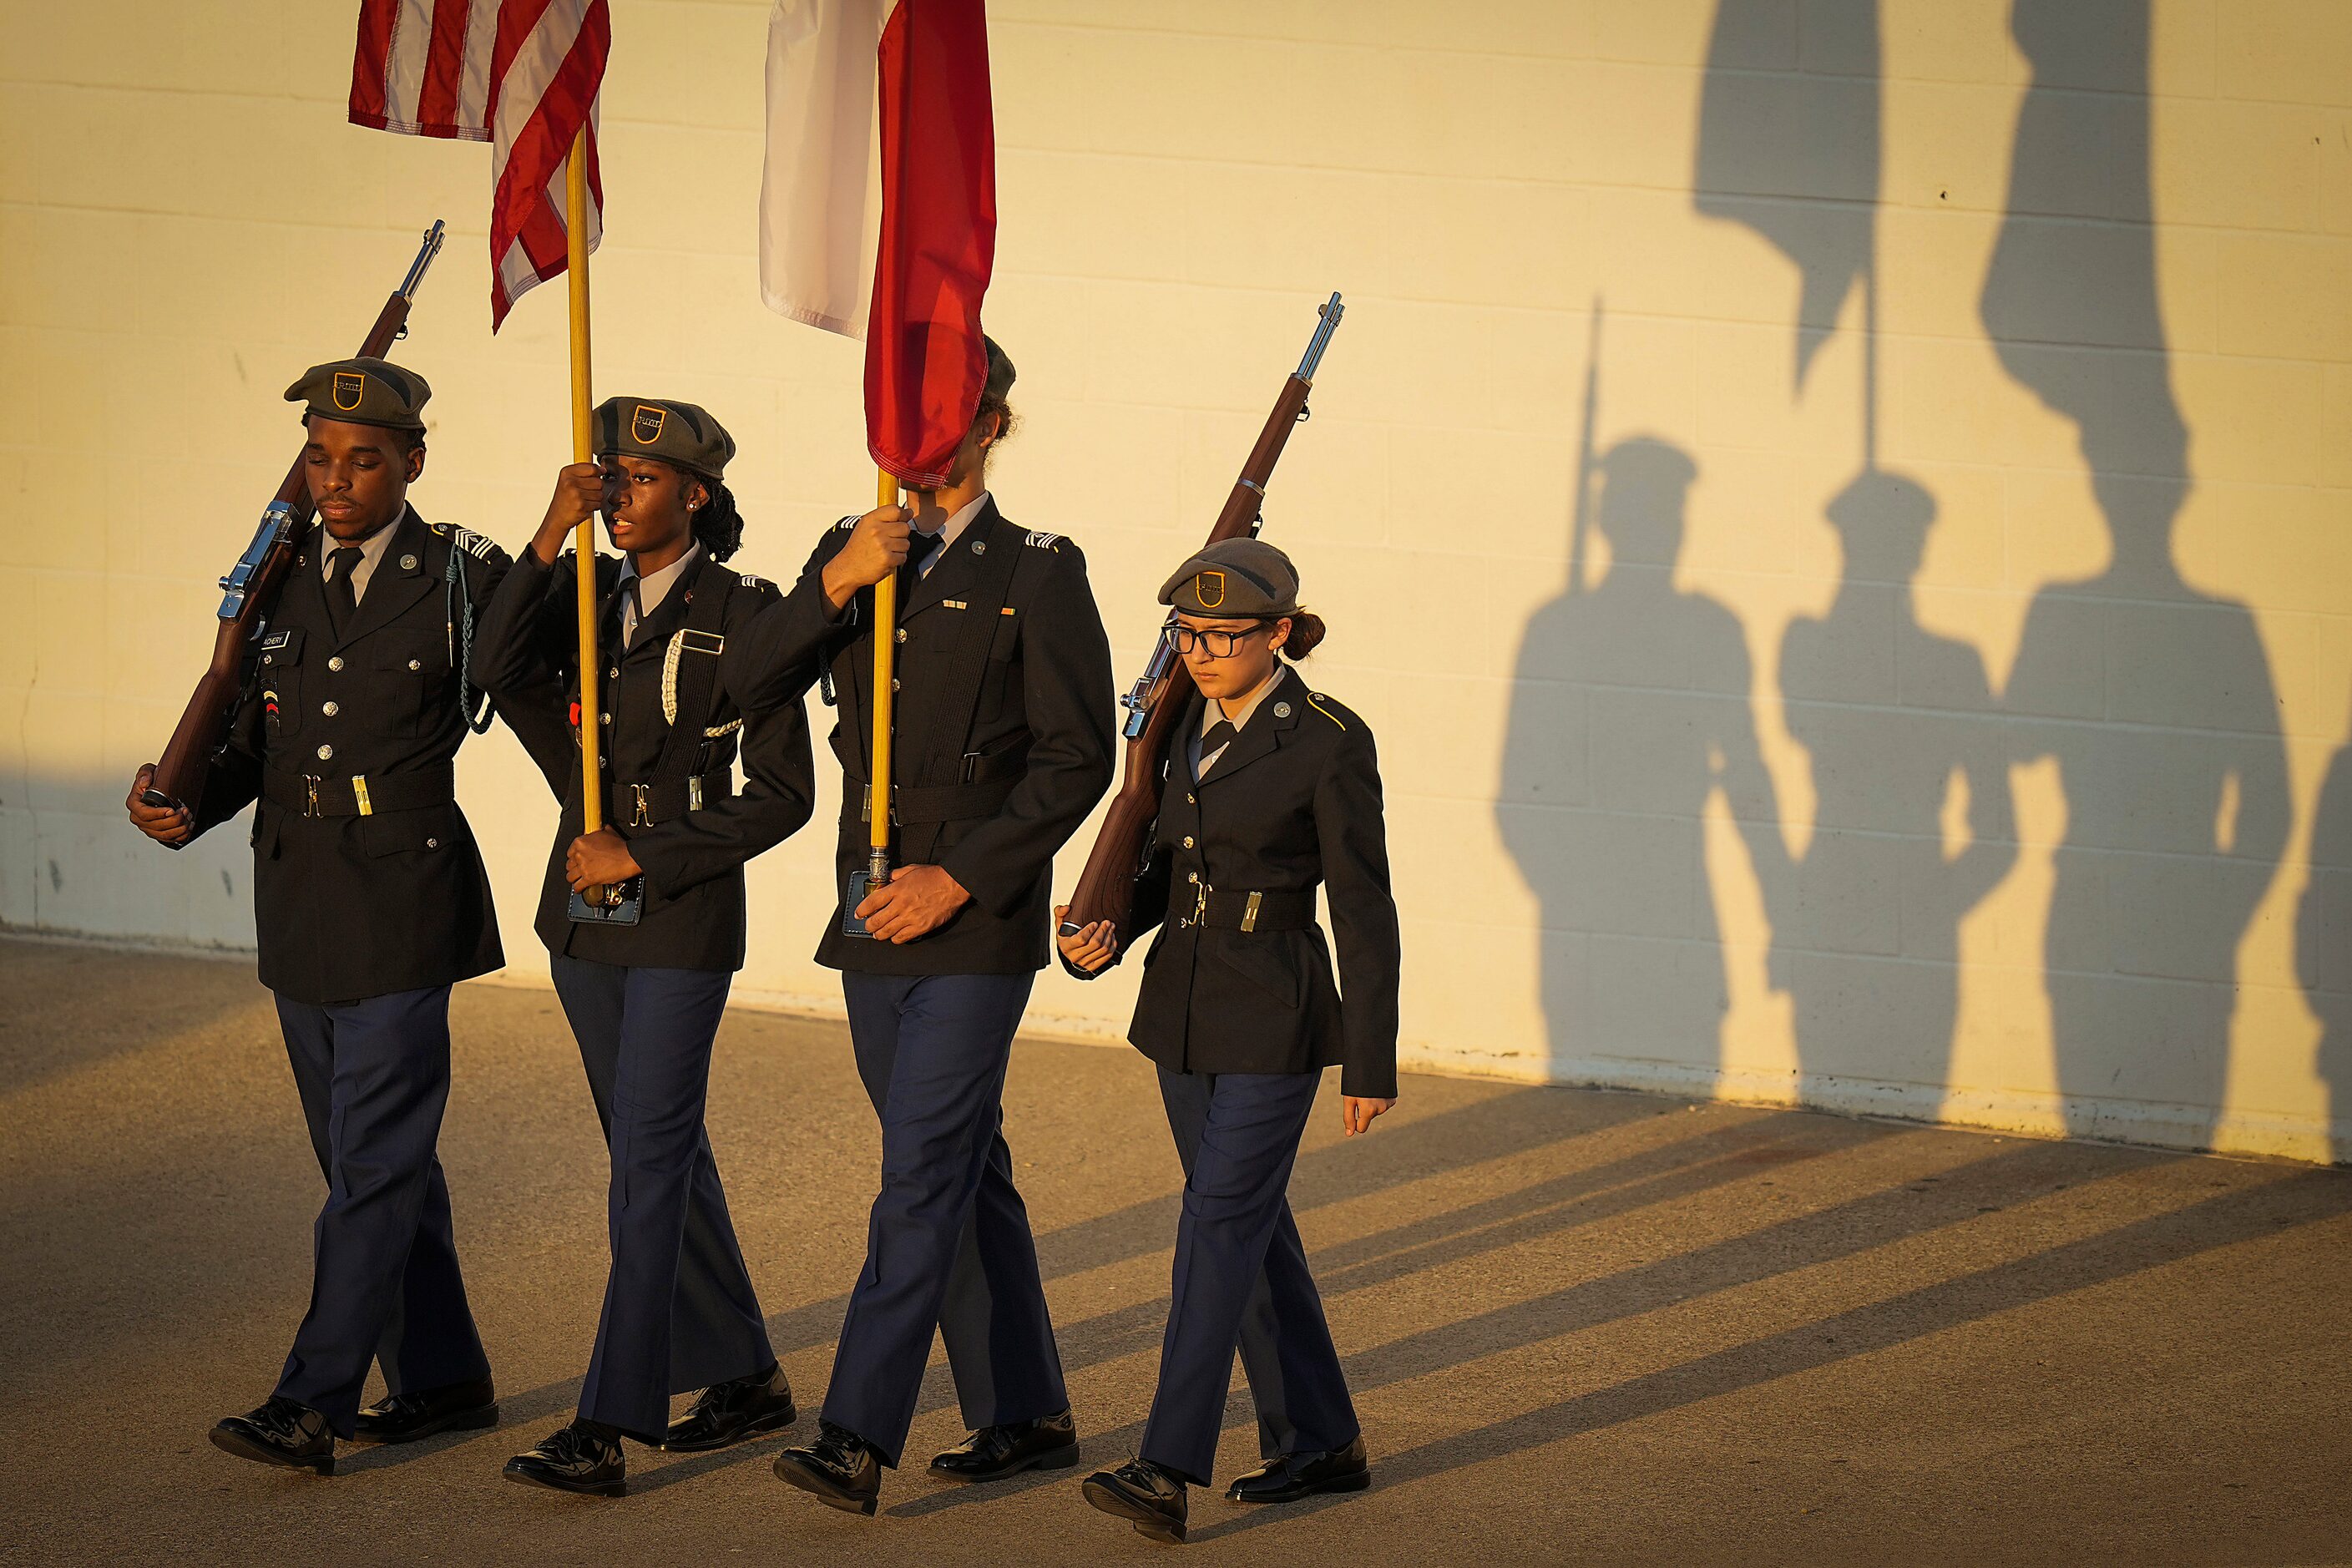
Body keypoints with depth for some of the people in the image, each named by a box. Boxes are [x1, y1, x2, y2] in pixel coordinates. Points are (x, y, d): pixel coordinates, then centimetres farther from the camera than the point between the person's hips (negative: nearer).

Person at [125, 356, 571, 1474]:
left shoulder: (464, 580, -5)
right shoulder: (280, 577, 9)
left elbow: (542, 714, 2)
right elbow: (251, 739, 13)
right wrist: (184, 806, -5)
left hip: (401, 899, -6)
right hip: (299, 900, 6)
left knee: (374, 1160, -8)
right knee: (375, 1157, 12)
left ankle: (312, 1405, -10)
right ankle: (443, 1379, 23)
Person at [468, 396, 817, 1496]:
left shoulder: (741, 613, -9)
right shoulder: (585, 591, 6)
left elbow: (783, 792, -10)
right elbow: (495, 665, -13)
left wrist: (644, 857, -14)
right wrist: (551, 533, -21)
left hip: (681, 916, -6)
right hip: (585, 913, 7)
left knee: (647, 1167, -9)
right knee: (660, 1151, 15)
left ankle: (607, 1431, -11)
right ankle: (743, 1375, 28)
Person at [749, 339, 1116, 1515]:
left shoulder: (1037, 574, -5)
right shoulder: (849, 554, 11)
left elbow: (1078, 758, -9)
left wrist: (958, 878, -15)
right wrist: (837, 583, -16)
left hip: (977, 929, -6)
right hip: (874, 924, 6)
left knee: (923, 1178, -11)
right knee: (963, 1174, 13)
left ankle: (858, 1437, -14)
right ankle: (1025, 1414, 23)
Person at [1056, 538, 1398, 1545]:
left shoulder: (1328, 744, -12)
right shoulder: (1195, 728, 8)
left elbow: (1363, 913, -10)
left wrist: (1371, 1064, -9)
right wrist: (1105, 934, -3)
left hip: (1272, 1025, -7)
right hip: (1183, 1009, 7)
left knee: (1218, 1231, -12)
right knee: (1252, 1231, 13)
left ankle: (1167, 1473, -16)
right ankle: (1318, 1442, 24)